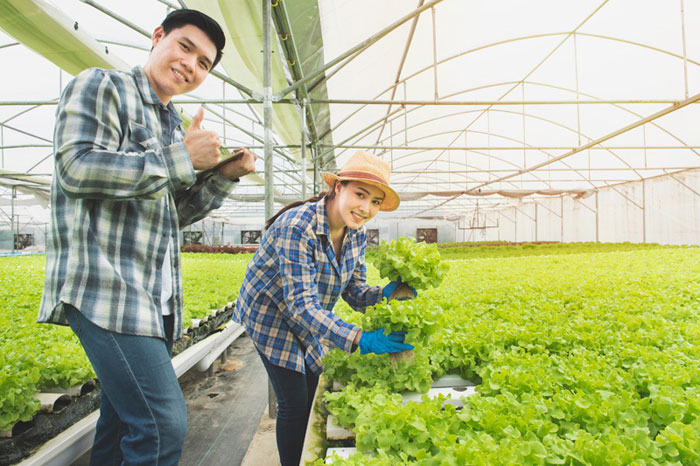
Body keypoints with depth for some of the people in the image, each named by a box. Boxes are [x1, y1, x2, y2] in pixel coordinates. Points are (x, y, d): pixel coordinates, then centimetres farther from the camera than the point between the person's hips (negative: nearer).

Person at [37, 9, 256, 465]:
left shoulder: (174, 126, 21)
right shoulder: (101, 86, 0)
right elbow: (76, 167, -16)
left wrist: (225, 176, 6)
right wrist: (181, 159, -14)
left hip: (156, 299, 8)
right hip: (105, 289, -8)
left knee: (124, 418, 17)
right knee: (164, 425, -12)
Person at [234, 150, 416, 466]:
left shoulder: (356, 235, -10)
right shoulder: (297, 227, -34)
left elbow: (354, 292, -5)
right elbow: (301, 304, -37)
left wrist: (386, 294, -26)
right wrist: (358, 339, -45)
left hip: (312, 321, 7)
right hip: (272, 316, -6)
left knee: (311, 395, 13)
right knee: (294, 403, -3)